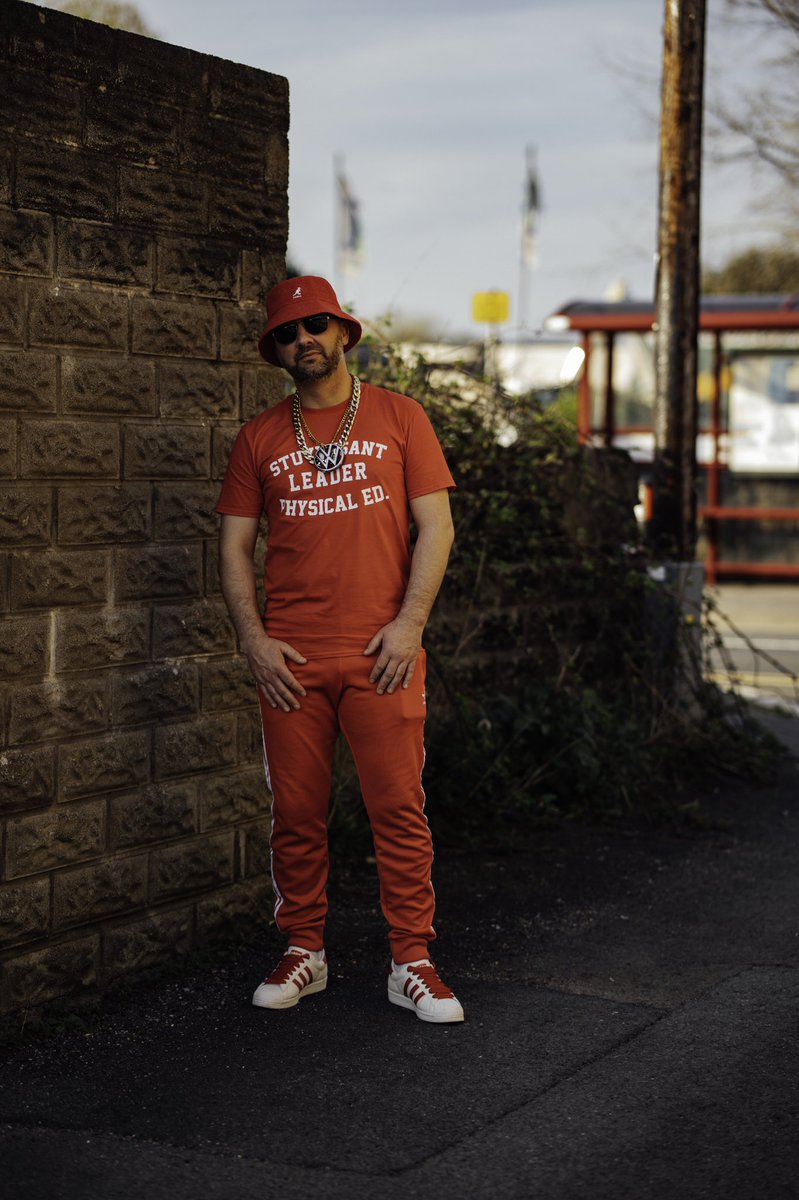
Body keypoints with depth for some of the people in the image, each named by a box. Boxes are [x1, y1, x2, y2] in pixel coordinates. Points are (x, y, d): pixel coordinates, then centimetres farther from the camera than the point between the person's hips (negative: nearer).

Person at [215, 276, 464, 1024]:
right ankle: (303, 952, 18)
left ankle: (411, 963, 5)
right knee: (296, 812, 5)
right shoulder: (260, 438, 10)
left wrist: (408, 624, -7)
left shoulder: (398, 418, 6)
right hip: (290, 658, 2)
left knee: (399, 808, -3)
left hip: (383, 653, -2)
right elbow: (234, 546, 11)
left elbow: (435, 527, 2)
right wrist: (252, 639, -2)